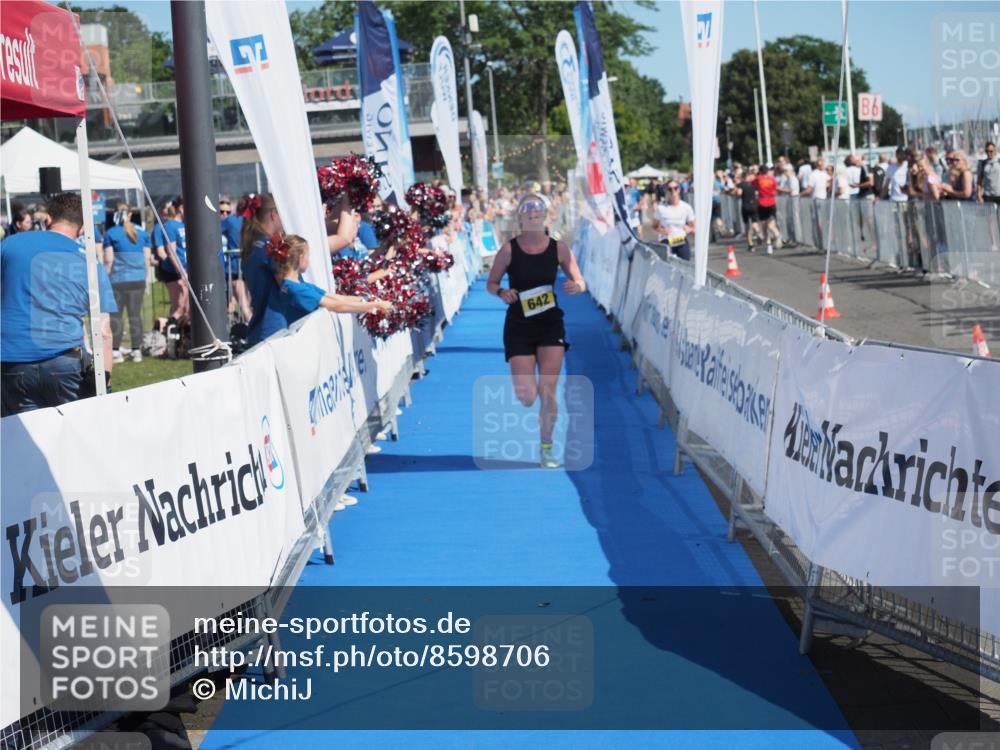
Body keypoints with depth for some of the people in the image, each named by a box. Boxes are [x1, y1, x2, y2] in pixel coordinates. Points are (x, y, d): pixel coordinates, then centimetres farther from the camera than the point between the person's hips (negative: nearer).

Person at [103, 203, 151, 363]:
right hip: (138, 279, 4)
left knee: (115, 316, 3)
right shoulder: (142, 233, 7)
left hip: (118, 280, -4)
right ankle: (137, 351, 6)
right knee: (135, 314, 7)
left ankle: (116, 351, 0)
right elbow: (147, 258, 10)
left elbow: (108, 260, -6)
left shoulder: (111, 233, -5)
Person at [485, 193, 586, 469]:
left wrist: (576, 286, -23)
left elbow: (580, 282, 1)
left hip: (551, 325, 1)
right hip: (518, 327, -1)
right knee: (527, 397, -6)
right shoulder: (509, 250, -6)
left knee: (548, 391, -5)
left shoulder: (559, 248, -2)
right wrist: (501, 292, -19)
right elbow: (491, 283, 3)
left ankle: (546, 448, 12)